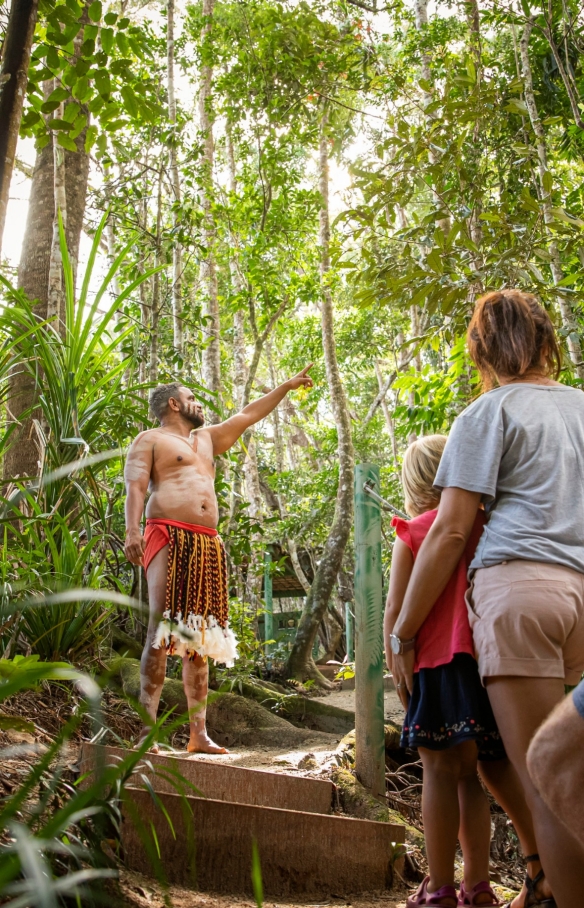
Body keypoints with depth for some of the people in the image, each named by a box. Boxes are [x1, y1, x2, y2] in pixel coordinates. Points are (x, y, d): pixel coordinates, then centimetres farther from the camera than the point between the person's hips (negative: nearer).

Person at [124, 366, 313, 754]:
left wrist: (288, 386, 40)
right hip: (169, 538, -7)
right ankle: (147, 730, -17)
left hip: (208, 547, 7)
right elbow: (135, 486, -5)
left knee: (200, 639, 3)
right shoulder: (151, 439, 9)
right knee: (161, 634, -16)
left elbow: (248, 415, 37)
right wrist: (132, 530, -21)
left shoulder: (206, 439, 31)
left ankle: (199, 733, 3)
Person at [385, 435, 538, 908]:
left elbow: (396, 611, -3)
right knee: (483, 771, 11)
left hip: (441, 662, -4)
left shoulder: (414, 532, 1)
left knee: (441, 770, 0)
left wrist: (396, 667, 4)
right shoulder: (489, 524, 10)